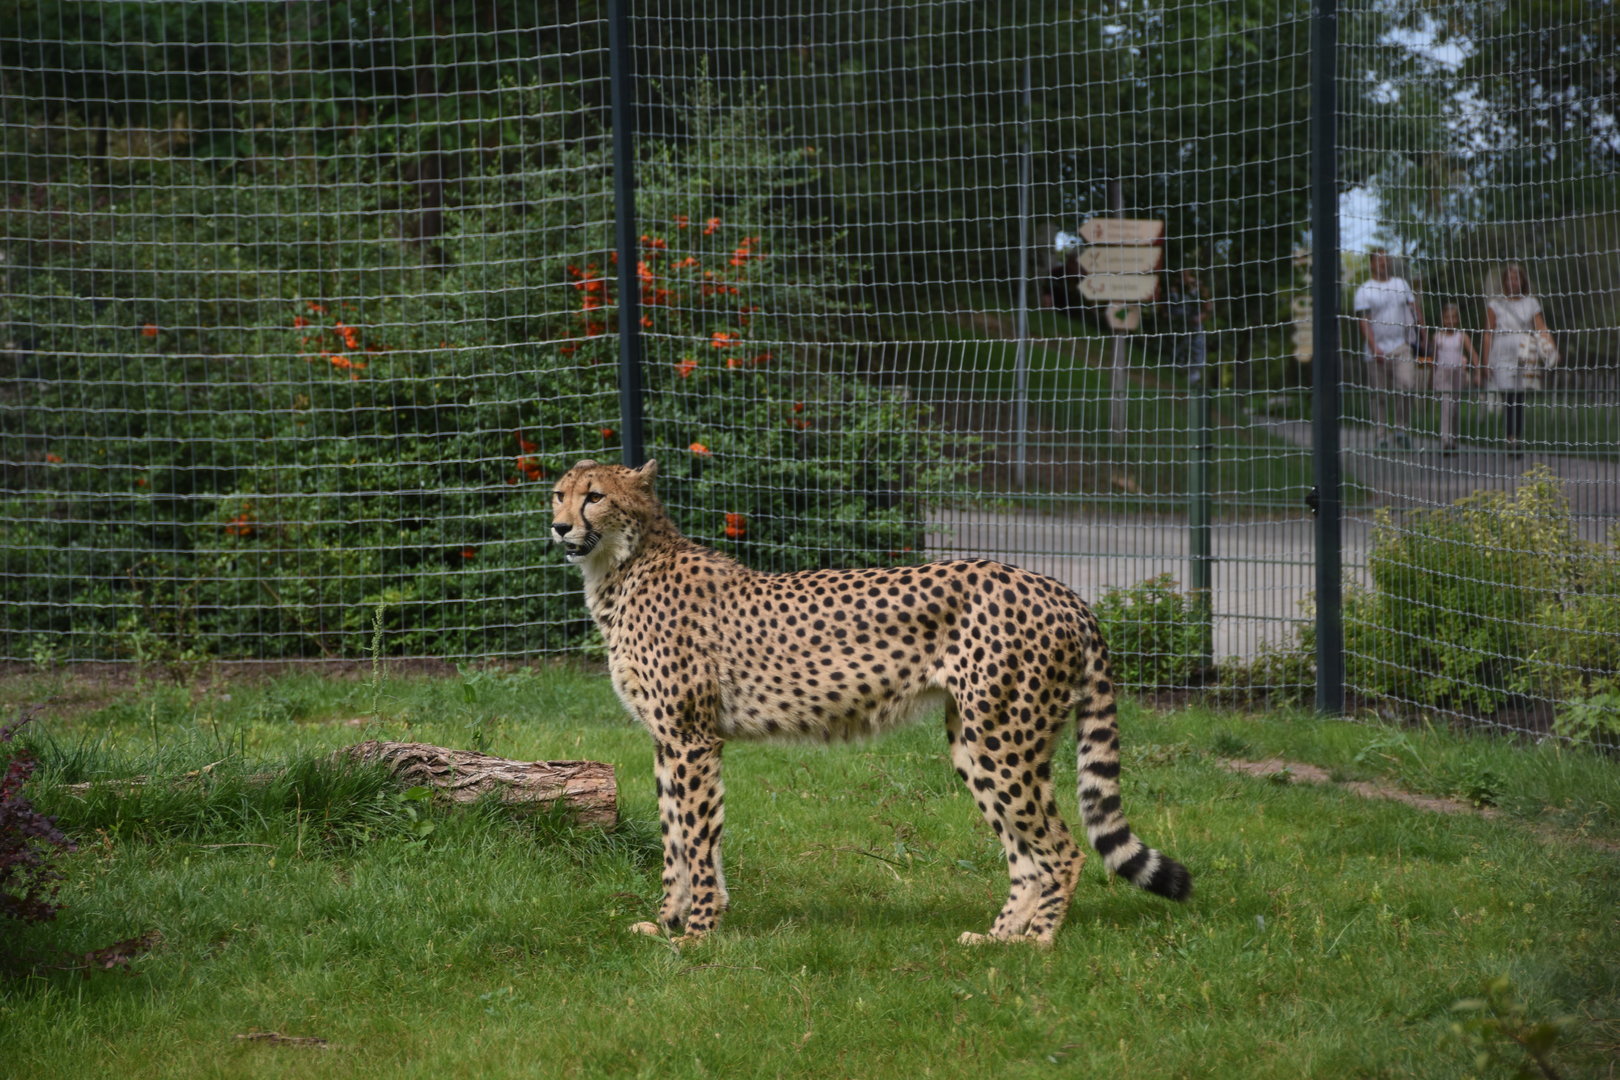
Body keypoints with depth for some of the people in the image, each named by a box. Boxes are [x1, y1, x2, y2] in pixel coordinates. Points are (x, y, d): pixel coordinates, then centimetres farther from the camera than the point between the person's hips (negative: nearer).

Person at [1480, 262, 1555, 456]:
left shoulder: (1531, 303, 11)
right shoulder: (1495, 304, 7)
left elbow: (1541, 328, 4)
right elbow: (1488, 334, 5)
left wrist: (1550, 348, -13)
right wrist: (1486, 361, -1)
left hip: (1525, 358, 2)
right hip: (1502, 357, -2)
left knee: (1520, 400, 2)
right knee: (1508, 398, -11)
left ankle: (1517, 438, 9)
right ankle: (1511, 439, -13)